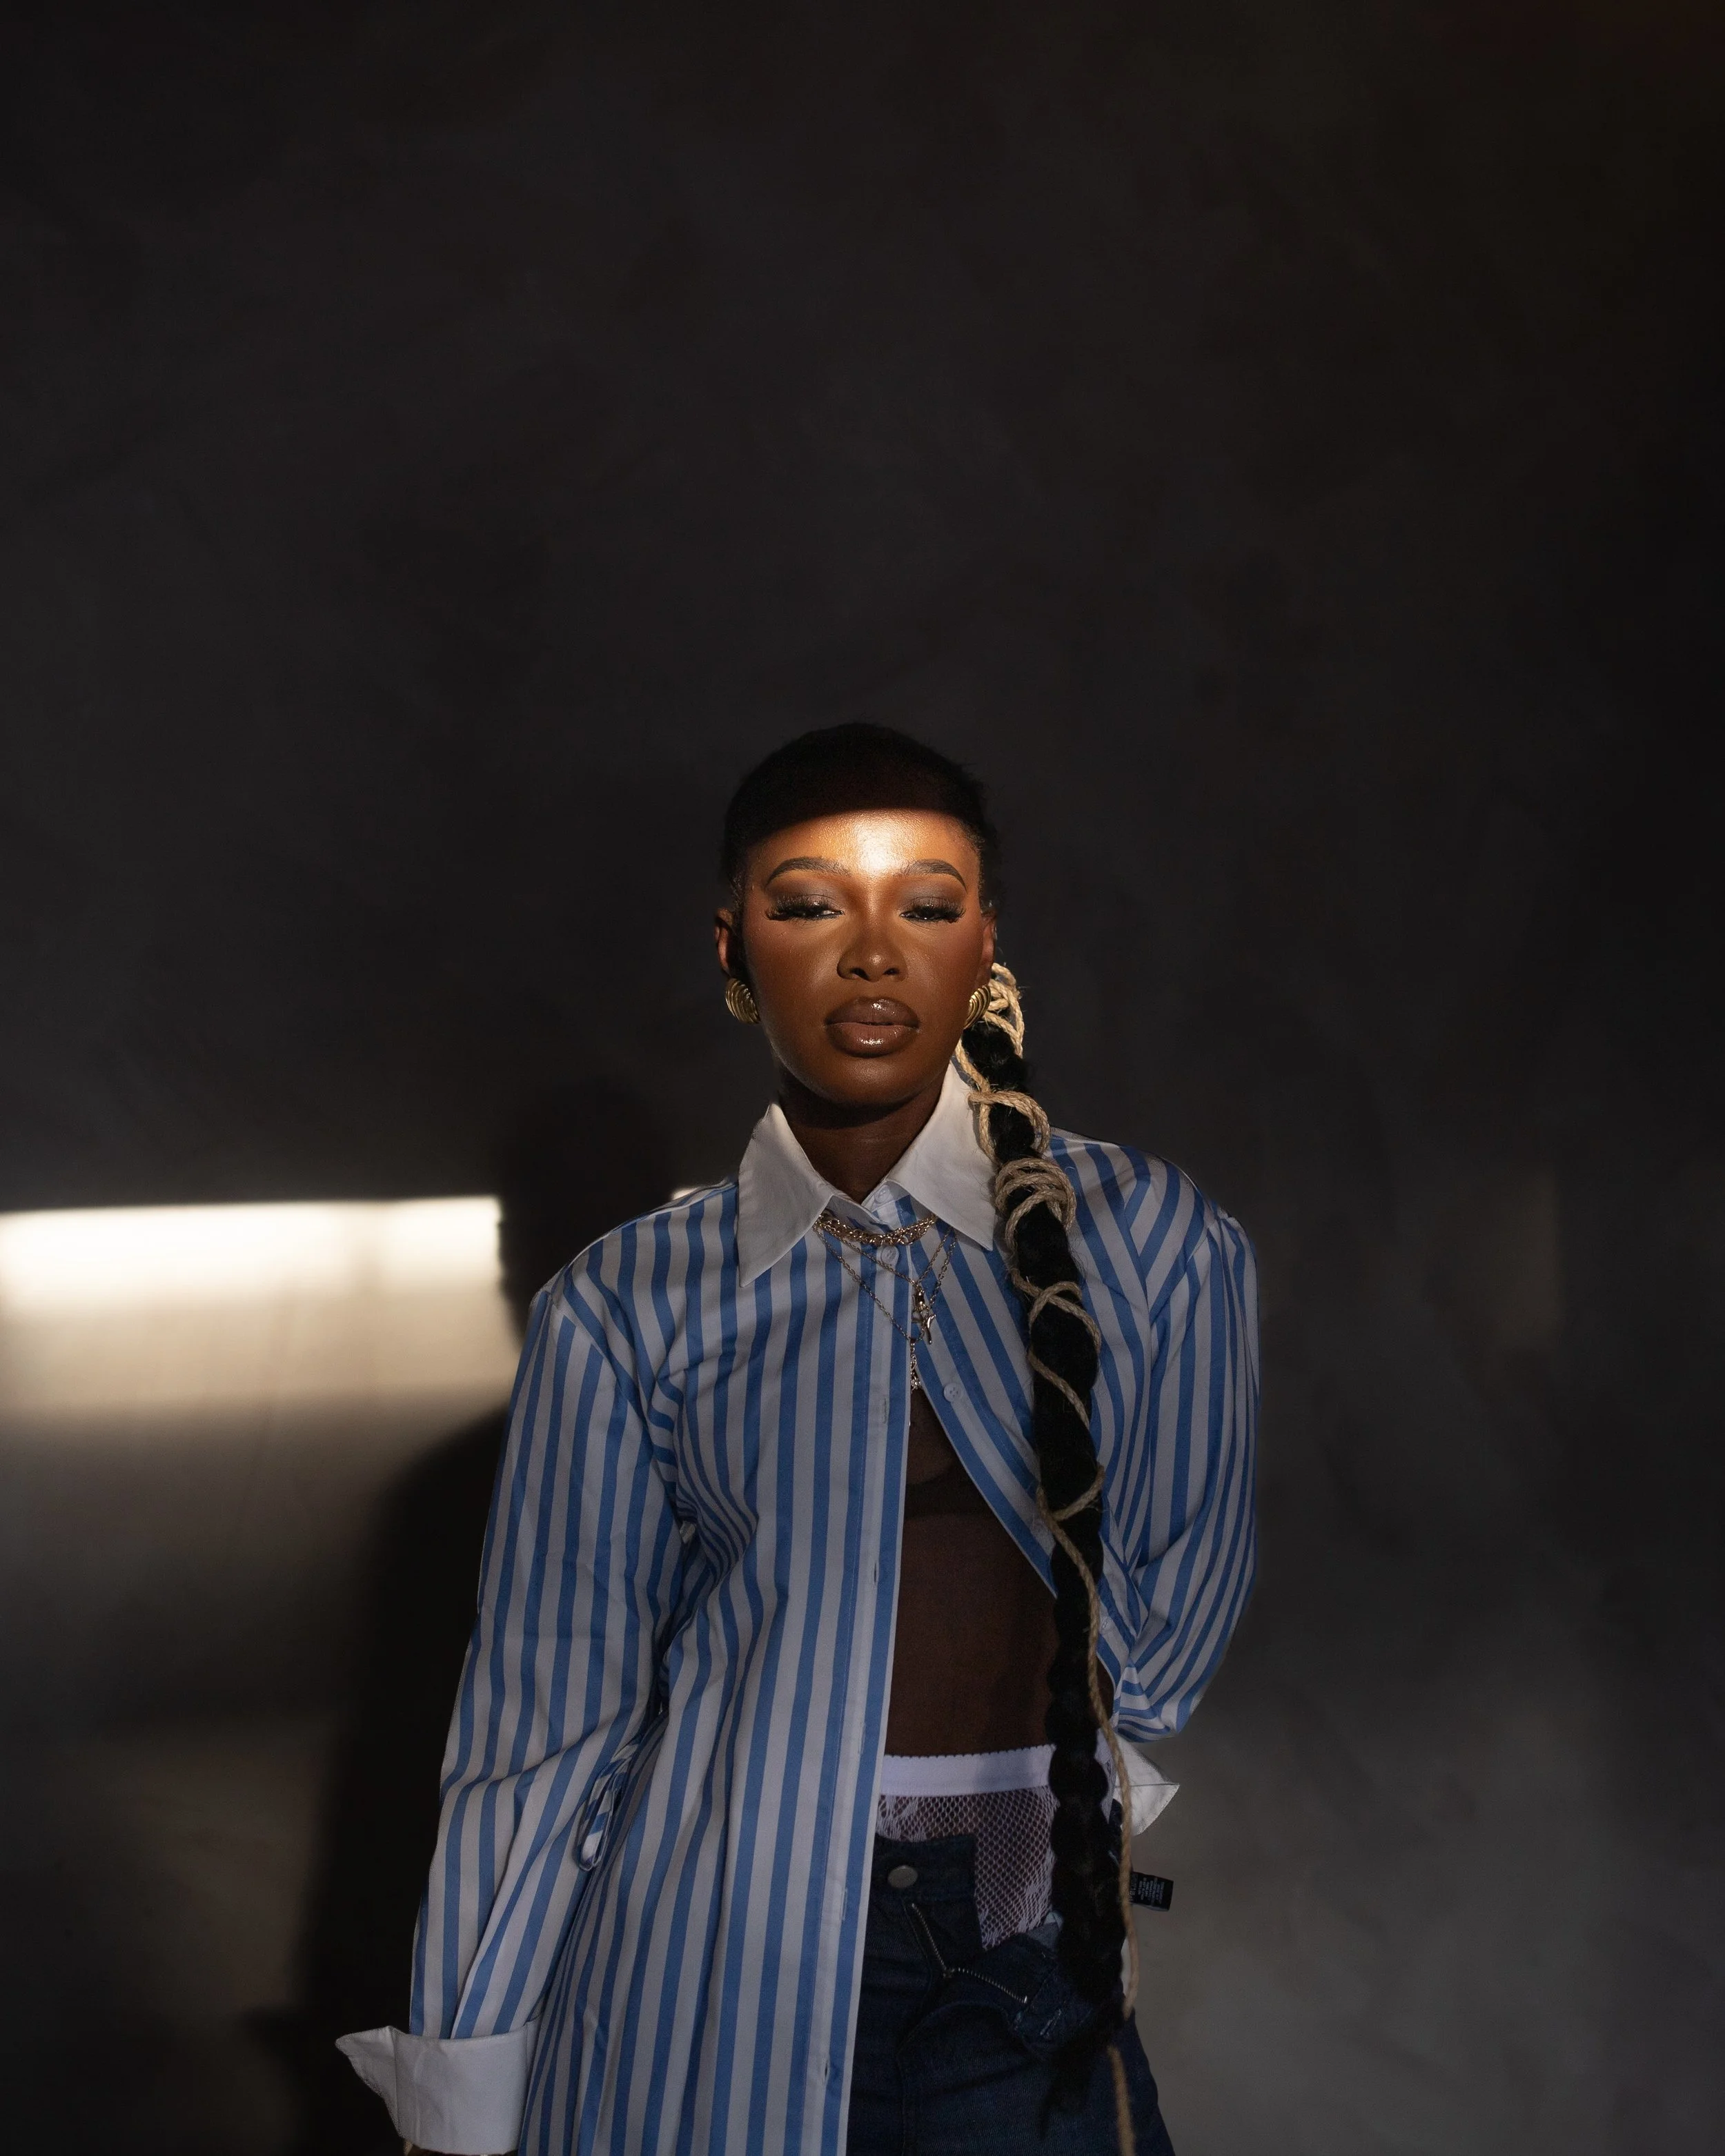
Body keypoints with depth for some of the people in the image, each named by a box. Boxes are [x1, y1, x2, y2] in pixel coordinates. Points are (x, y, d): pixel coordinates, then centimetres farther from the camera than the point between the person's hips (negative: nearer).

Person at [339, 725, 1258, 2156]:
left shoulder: (1153, 1246, -4)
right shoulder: (630, 1307, -4)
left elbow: (1178, 1594, 6)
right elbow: (546, 1719, -3)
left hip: (1026, 1964, 1)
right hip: (709, 1968, 0)